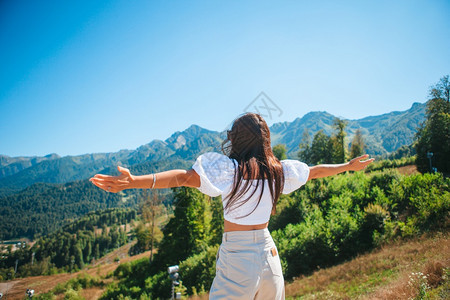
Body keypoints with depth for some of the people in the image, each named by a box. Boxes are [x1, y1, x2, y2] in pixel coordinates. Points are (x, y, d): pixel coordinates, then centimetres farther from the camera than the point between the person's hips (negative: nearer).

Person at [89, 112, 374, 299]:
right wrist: (349, 165, 33)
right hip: (268, 250, 5)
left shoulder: (230, 169, -14)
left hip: (236, 255, -5)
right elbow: (315, 171, 16)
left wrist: (134, 181, -32)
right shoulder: (278, 170, 1)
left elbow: (184, 177, -26)